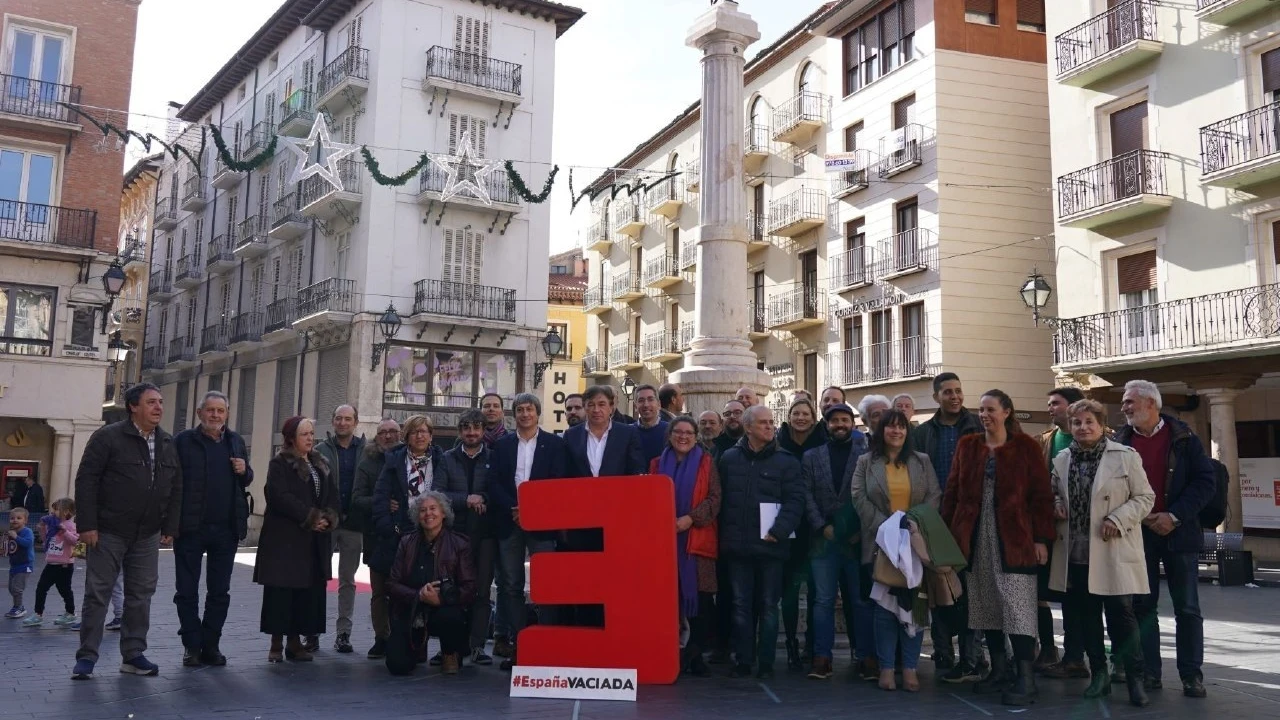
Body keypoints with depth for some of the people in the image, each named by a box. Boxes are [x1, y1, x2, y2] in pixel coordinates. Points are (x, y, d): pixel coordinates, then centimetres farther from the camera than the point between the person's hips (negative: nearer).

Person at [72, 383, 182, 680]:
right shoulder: (108, 437, -8)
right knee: (97, 594, 2)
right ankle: (87, 656, 10)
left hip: (147, 535, 5)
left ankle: (134, 654, 16)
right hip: (108, 532, -5)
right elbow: (86, 481, -11)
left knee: (141, 595, 7)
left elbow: (176, 489, 11)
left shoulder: (168, 444, 8)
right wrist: (87, 525, -16)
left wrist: (170, 527, 5)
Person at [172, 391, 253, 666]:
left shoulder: (236, 442, 11)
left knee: (219, 592, 9)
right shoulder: (183, 441, -2)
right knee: (187, 591, 5)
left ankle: (211, 645, 19)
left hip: (226, 529, 4)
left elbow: (247, 481, 20)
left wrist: (244, 471, -3)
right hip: (190, 528, -3)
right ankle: (191, 645, 15)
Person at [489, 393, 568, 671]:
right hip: (509, 522, 2)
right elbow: (494, 483, 4)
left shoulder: (554, 443, 4)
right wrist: (512, 508, -11)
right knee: (511, 585, 4)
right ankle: (517, 643, 9)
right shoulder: (502, 445, 10)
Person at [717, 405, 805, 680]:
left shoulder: (786, 461, 2)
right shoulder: (729, 459, 8)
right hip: (737, 545, 2)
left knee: (768, 606, 5)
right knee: (741, 605, 8)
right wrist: (723, 535, 2)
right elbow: (720, 498, 8)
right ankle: (743, 660, 16)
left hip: (770, 545, -2)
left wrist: (778, 531, -16)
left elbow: (794, 500, -6)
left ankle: (766, 663, 13)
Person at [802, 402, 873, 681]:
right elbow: (807, 495, 4)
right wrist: (822, 526, -7)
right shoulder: (811, 457, 10)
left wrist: (862, 530, -9)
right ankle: (822, 657, 6)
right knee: (823, 600, 2)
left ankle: (865, 656, 11)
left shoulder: (866, 455, 4)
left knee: (861, 600, 4)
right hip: (824, 540, 1)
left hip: (857, 540, -1)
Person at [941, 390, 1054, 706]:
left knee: (1017, 606, -7)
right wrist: (948, 534, 1)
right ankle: (998, 671, 19)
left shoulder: (1026, 446, -1)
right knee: (986, 605, 8)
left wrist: (1042, 538, -9)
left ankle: (1026, 680, -4)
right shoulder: (967, 445, 8)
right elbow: (952, 492, 7)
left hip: (1014, 537, -4)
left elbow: (1041, 495, -3)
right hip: (976, 538, 4)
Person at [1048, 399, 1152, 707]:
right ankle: (1099, 673, 24)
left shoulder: (1125, 456, -4)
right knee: (1085, 614, 10)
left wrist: (1118, 519, -16)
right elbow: (1055, 494, 22)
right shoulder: (1061, 459, 8)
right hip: (1075, 552, 4)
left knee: (1121, 614, -3)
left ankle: (1135, 679, 9)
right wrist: (1056, 507, 0)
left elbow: (1145, 497, -3)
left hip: (1113, 552, -4)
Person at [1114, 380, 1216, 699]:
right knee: (1142, 605, 5)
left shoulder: (1183, 438, -1)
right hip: (1137, 533, 2)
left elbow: (1205, 481, -5)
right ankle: (1149, 671, 12)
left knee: (1187, 607, 3)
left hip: (1178, 533, -2)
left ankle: (1191, 674, 11)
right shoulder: (1121, 441, 4)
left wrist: (1175, 516, -13)